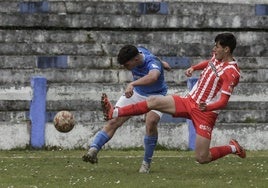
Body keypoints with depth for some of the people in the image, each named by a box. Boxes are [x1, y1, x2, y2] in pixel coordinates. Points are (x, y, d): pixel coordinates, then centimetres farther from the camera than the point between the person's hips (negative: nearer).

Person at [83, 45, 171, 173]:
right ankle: (93, 150, -21)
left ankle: (146, 163, -13)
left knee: (151, 122, -30)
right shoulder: (138, 51, -17)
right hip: (136, 92, 6)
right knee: (114, 121, -12)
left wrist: (132, 84, -74)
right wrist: (161, 63, 22)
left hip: (155, 95, -5)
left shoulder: (153, 63, -37)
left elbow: (153, 77, -62)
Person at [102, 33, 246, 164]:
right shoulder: (217, 57, 5)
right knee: (153, 102, -7)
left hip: (205, 112, -8)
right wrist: (193, 68, 15)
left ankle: (233, 148, 16)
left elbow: (223, 101, -25)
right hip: (189, 101, 8)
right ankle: (113, 113, -6)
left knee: (202, 158, -10)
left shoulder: (231, 73, -21)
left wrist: (207, 107, -44)